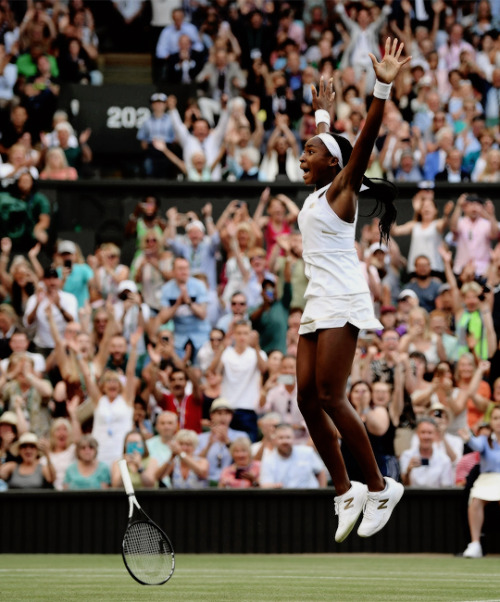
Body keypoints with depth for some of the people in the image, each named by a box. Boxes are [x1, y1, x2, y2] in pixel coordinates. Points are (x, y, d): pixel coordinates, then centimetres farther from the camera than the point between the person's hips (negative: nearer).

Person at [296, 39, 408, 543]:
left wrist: (383, 88, -27)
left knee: (330, 397, -15)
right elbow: (324, 142, 36)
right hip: (316, 304, 9)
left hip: (341, 302, -9)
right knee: (307, 399, 0)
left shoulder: (341, 190, -3)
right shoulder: (317, 193, 17)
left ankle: (379, 487, -9)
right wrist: (322, 112, 50)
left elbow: (363, 142, -17)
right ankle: (345, 492, 4)